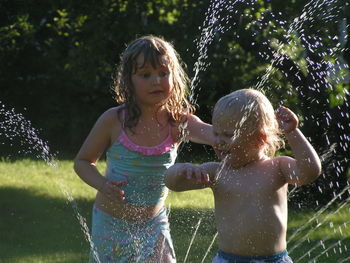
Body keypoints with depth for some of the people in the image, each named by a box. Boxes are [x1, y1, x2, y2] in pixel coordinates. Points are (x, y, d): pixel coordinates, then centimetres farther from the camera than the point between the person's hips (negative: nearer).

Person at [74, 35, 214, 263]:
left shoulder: (180, 122, -9)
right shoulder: (113, 121, -12)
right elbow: (83, 161, 2)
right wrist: (102, 184, -19)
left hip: (154, 225, 1)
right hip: (111, 224, -1)